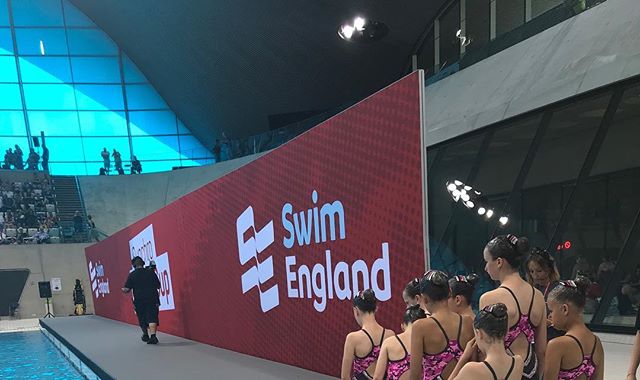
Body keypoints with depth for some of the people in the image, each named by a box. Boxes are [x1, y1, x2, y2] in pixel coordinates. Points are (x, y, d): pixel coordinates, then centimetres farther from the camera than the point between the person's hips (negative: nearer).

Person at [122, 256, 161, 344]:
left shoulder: (132, 275, -2)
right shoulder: (151, 272, 1)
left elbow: (126, 289, -5)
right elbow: (158, 286, 6)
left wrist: (123, 290, 17)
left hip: (139, 300, 0)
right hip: (152, 299, 0)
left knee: (142, 318, 17)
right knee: (152, 318, -4)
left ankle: (146, 335, 30)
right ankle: (153, 335, -17)